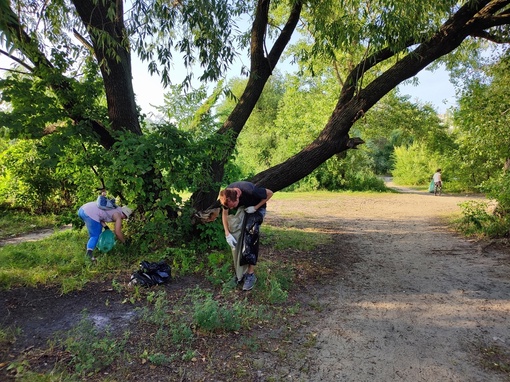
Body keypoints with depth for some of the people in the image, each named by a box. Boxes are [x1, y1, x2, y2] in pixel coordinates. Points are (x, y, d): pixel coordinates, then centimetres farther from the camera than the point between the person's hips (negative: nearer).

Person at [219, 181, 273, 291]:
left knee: (251, 232, -25)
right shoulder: (227, 196, -27)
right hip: (243, 208, 5)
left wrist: (255, 207, -27)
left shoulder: (250, 191, -41)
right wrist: (227, 234, -21)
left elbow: (270, 193, -24)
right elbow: (225, 213, -11)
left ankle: (250, 273, -22)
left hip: (257, 208, -5)